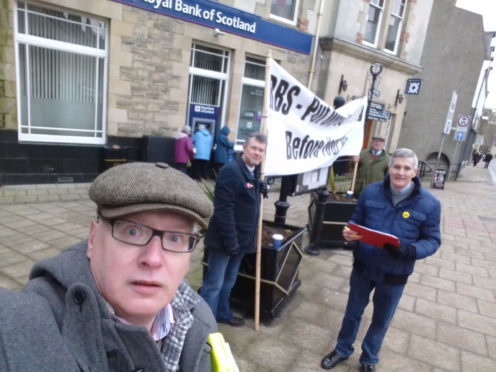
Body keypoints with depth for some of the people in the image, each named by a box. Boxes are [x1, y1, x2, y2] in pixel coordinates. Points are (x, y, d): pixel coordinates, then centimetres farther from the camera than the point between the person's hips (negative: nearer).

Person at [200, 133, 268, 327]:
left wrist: (260, 190, -1)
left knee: (228, 281, 24)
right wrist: (230, 240, -24)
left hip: (241, 238, 9)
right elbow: (223, 208, -25)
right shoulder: (231, 170, -21)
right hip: (225, 238, -9)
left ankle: (222, 313, 42)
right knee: (213, 283, 5)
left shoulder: (254, 171, 8)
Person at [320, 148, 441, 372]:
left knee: (381, 320, 21)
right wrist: (349, 233, -20)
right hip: (363, 266, 1)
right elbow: (356, 221, 3)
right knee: (353, 312, 21)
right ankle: (342, 350, 46)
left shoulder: (429, 204, -13)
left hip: (395, 274, -1)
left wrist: (408, 251, -26)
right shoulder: (371, 192, -9)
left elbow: (432, 240, -7)